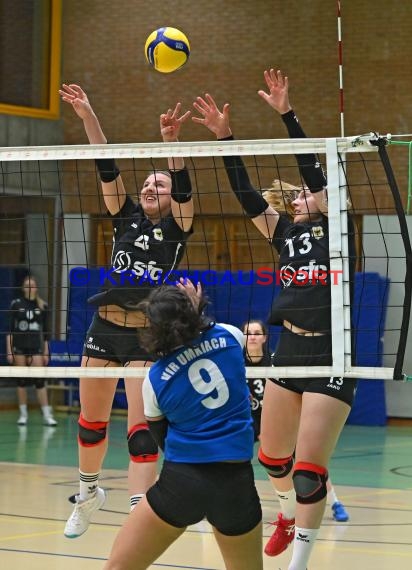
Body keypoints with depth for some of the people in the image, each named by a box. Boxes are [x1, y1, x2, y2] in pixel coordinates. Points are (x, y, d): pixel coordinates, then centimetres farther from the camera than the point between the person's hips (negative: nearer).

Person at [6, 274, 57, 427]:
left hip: (36, 346, 0)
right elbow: (10, 328, 0)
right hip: (19, 346, 0)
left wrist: (46, 352, 5)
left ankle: (47, 415, -7)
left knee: (39, 380, -7)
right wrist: (9, 350, -5)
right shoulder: (16, 304, 0)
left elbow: (46, 331, 7)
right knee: (21, 380, 3)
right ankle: (23, 414, 11)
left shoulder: (43, 306, 4)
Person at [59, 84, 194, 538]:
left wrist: (172, 141, -35)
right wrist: (87, 116, -13)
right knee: (91, 422, 14)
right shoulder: (125, 217, 8)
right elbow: (107, 169, -2)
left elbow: (182, 184, -18)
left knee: (142, 429, -10)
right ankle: (88, 492, 37)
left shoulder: (177, 226, 0)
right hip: (104, 328, 4)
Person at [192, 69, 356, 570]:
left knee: (309, 471, -8)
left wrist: (287, 114, -13)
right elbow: (247, 196, 4)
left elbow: (315, 172, -11)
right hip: (288, 352, 6)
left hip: (330, 359, -6)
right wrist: (224, 136, -4)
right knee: (272, 457, 16)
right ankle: (289, 514, 45)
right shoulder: (286, 235, 12)